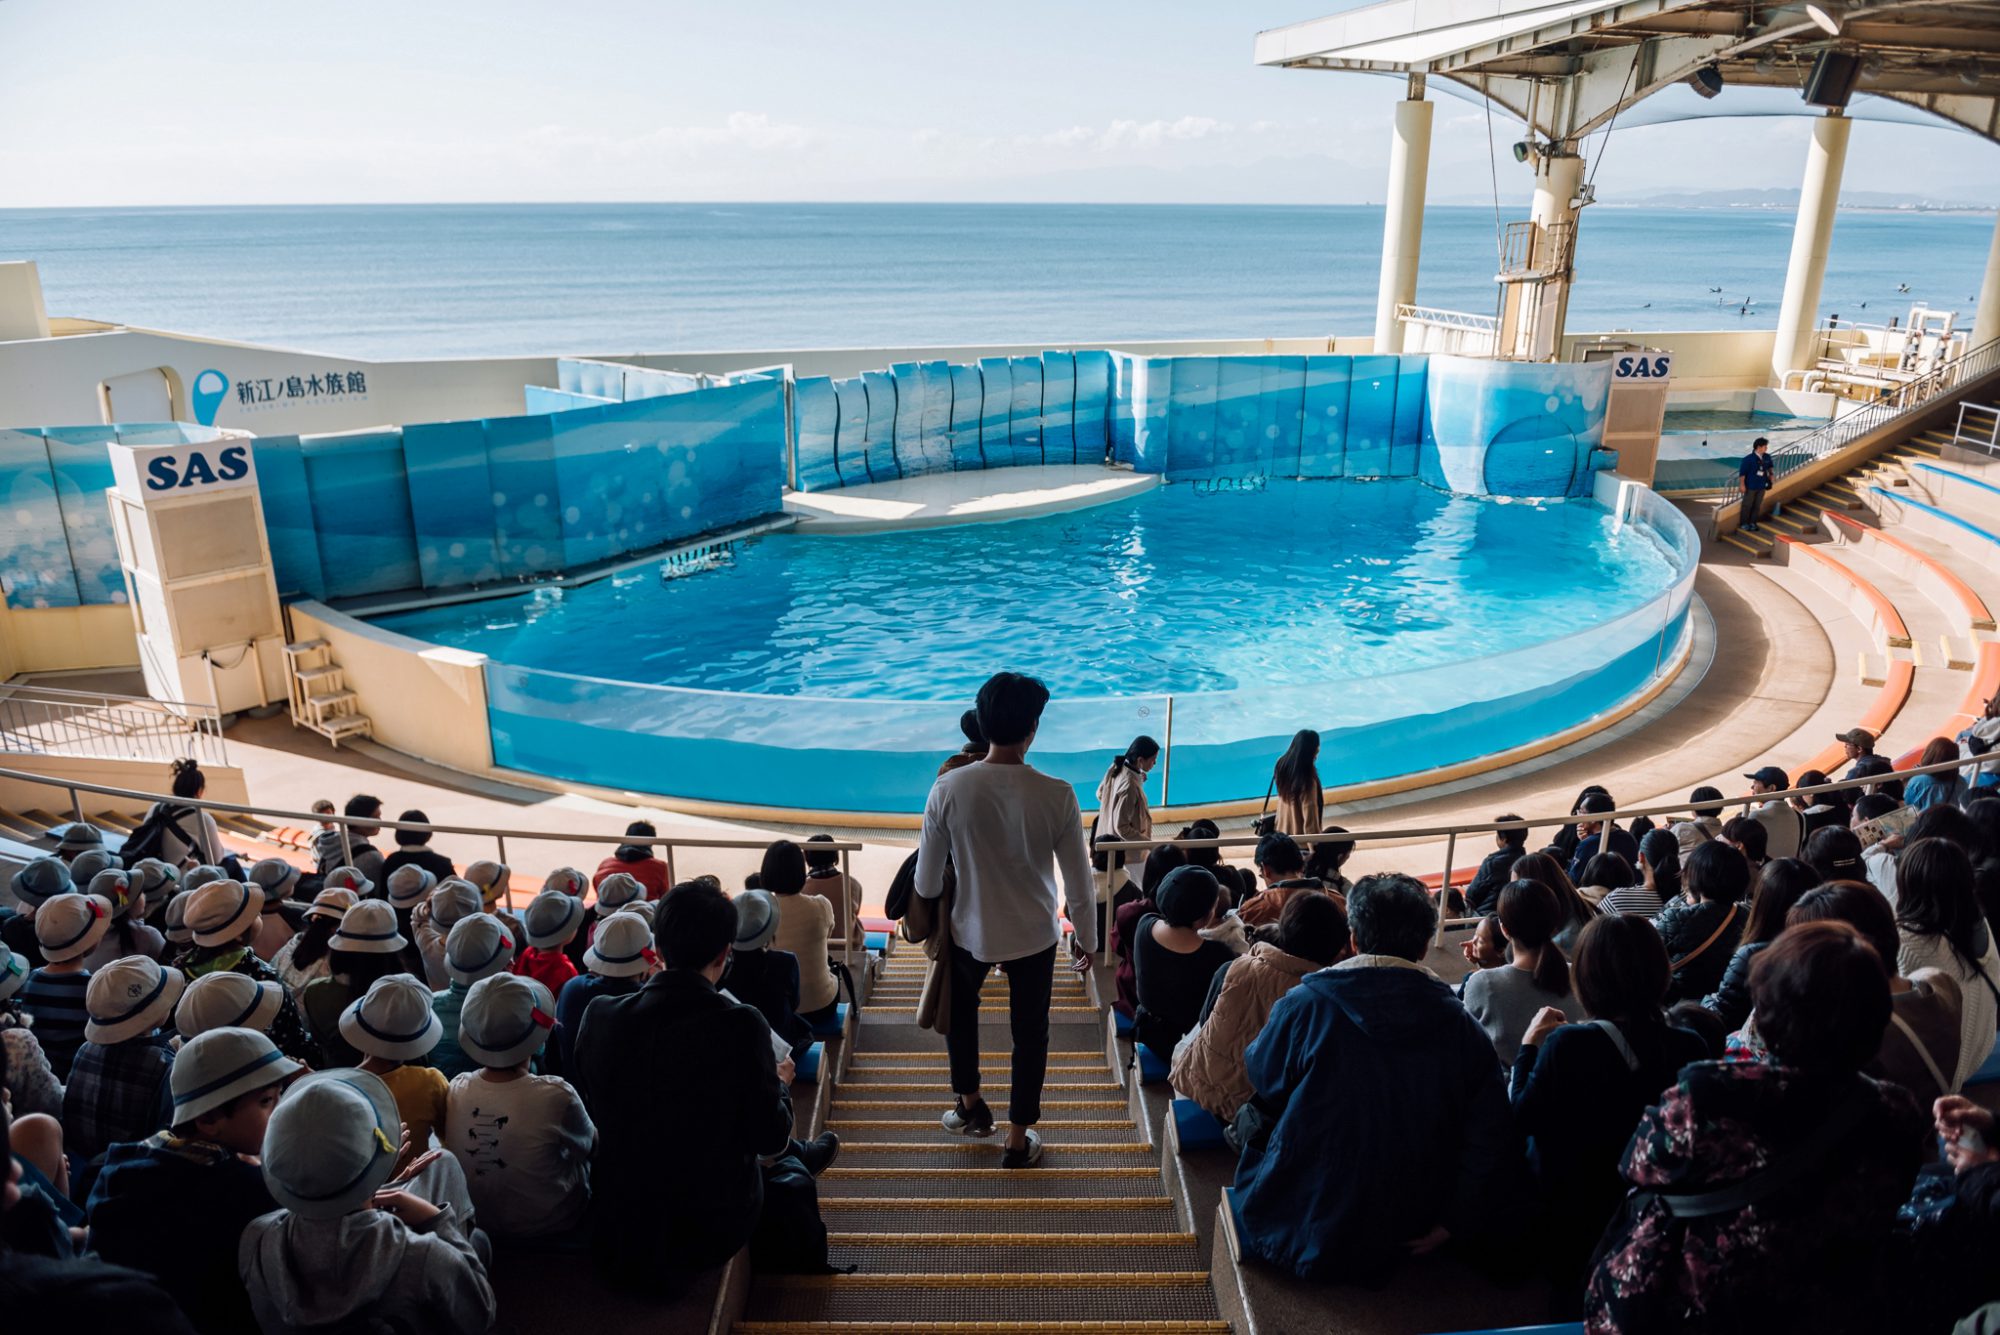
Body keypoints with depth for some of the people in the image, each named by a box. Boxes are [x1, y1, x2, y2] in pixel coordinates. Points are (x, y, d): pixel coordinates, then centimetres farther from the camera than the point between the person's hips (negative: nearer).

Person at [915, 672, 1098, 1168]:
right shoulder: (1057, 795, -21)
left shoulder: (949, 788, -21)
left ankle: (970, 1103, 42)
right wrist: (1088, 939, 7)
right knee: (1030, 1033, 19)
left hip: (970, 933, 1)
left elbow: (926, 881, -11)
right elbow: (1079, 883, -11)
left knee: (960, 1009, 30)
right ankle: (1018, 1139, 30)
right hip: (1035, 936, 0)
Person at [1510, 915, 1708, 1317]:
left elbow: (1523, 1118, -15)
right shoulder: (1690, 1047, -18)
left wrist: (1529, 1046, -5)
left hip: (1574, 1225, -4)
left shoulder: (1568, 1045, -30)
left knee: (1572, 1304, 24)